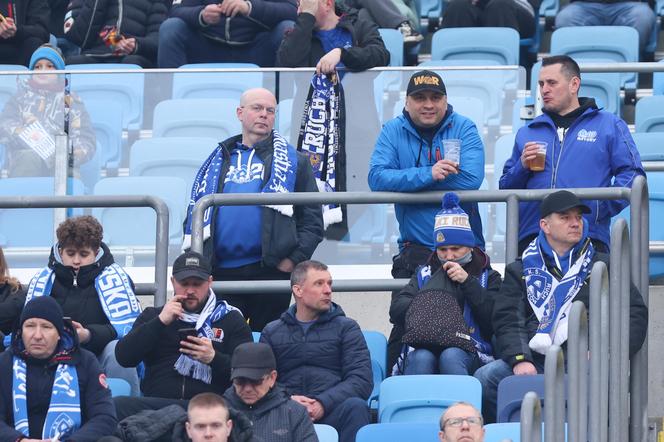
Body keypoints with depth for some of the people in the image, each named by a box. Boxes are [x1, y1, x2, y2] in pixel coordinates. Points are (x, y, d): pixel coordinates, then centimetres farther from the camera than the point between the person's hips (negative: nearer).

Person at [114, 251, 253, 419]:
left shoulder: (231, 319, 18)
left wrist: (213, 358, -11)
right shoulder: (153, 316, 23)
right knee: (118, 405, -31)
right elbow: (124, 357, 8)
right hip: (156, 403, 2)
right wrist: (161, 322, -1)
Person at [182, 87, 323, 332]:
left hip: (269, 271, -2)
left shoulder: (293, 161, 10)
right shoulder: (218, 160, 18)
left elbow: (312, 219, 3)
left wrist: (294, 259, -10)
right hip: (221, 273, 2)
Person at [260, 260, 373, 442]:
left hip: (331, 410, 1)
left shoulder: (346, 328, 17)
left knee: (355, 406, -35)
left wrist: (323, 403, -14)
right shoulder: (272, 332, 22)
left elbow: (362, 380, 2)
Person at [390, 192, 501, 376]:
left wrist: (467, 282, -3)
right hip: (423, 348, 1)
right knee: (421, 358, -34)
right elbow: (396, 311, 10)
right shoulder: (424, 274, 26)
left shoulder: (487, 277, 19)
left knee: (451, 357, -36)